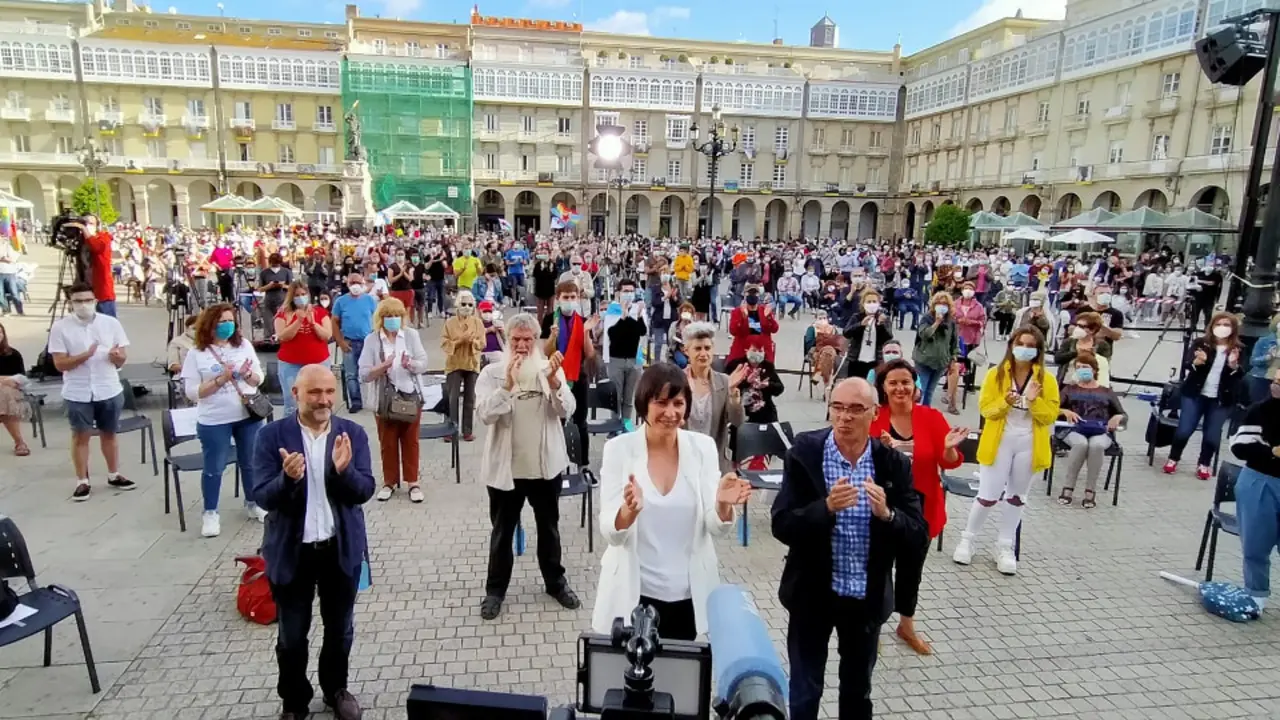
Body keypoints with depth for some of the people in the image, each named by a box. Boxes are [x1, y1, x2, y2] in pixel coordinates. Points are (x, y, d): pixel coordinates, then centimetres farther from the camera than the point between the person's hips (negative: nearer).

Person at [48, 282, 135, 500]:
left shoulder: (111, 323, -1)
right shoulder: (60, 327, -6)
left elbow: (123, 358, 3)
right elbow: (60, 363, -8)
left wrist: (117, 356, -21)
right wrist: (85, 355, -24)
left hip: (109, 390, 2)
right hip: (78, 393, -2)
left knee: (109, 433, 14)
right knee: (80, 436, 6)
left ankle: (114, 476, 26)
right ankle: (82, 481, 16)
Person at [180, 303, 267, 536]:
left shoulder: (244, 345, 2)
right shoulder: (196, 354, -6)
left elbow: (259, 379, 6)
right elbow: (192, 392, -10)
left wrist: (247, 374, -15)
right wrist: (220, 379, -20)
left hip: (249, 416, 3)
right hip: (214, 421, -3)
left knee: (251, 463, 15)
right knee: (214, 468, 6)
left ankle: (253, 503, 33)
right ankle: (210, 513, 21)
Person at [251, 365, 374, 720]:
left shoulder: (353, 433, -6)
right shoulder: (272, 435, -10)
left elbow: (365, 491, -10)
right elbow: (263, 497, -12)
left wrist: (344, 470, -29)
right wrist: (288, 479, -33)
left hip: (342, 549, 2)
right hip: (291, 551, -1)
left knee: (340, 629, 19)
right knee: (291, 636, 14)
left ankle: (336, 689, 42)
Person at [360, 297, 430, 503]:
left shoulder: (411, 335, -2)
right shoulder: (372, 340, -6)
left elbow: (423, 364, -5)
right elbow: (364, 374, -10)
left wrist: (410, 364, -26)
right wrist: (384, 366, -27)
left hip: (411, 396, 1)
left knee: (410, 440, 9)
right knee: (387, 442, 8)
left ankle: (413, 482, 18)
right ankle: (389, 482, 22)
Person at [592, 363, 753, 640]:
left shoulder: (703, 446, -4)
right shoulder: (618, 448, -10)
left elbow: (715, 528, -5)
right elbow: (611, 534, -12)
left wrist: (723, 504, -26)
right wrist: (629, 510, -33)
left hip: (688, 595, 2)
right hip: (634, 595, -2)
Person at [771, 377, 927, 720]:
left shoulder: (894, 463, -8)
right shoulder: (804, 454, -14)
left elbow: (919, 535, -8)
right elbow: (782, 526, -17)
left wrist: (887, 514, -27)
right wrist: (826, 507, -33)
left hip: (867, 597, 2)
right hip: (812, 594, -2)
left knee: (858, 689, 23)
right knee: (805, 691, 12)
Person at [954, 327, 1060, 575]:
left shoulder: (1047, 380, -2)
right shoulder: (996, 374, -4)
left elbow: (1050, 417, -4)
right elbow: (985, 408, -6)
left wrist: (1035, 401, -21)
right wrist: (1004, 403, -24)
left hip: (1029, 445, 2)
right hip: (999, 442, -2)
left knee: (1017, 497, 13)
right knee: (988, 496, -1)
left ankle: (1004, 547, 25)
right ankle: (967, 539, 19)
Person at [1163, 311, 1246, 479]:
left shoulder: (1239, 349, -2)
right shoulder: (1200, 343, -2)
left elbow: (1241, 376, -8)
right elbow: (1185, 365, -11)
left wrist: (1234, 365, -29)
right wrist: (1196, 362, -33)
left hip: (1221, 399, 0)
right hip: (1195, 394, 0)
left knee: (1212, 435, 1)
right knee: (1184, 430, -2)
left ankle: (1204, 464, 23)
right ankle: (1173, 458, 21)